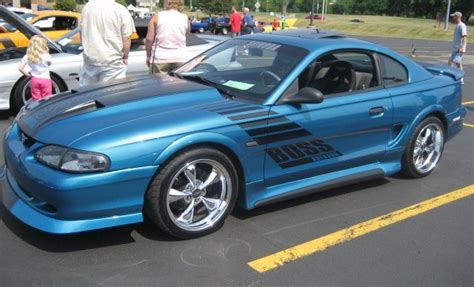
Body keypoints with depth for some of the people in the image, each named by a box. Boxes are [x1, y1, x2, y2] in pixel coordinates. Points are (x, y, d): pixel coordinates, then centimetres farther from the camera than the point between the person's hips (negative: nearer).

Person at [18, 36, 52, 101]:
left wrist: (27, 74, 6)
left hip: (35, 80, 3)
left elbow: (20, 68, -9)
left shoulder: (27, 56, -4)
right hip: (45, 80, -3)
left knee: (36, 100, 10)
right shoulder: (46, 56, -12)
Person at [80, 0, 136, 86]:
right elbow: (126, 38, -8)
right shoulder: (121, 11, -8)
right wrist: (125, 56, 4)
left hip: (90, 59, 5)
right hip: (112, 61, -4)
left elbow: (82, 33, 15)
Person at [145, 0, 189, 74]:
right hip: (180, 59, 2)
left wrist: (148, 56, 8)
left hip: (160, 59, -2)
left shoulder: (157, 17, -1)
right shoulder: (185, 18, 4)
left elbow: (149, 38, -1)